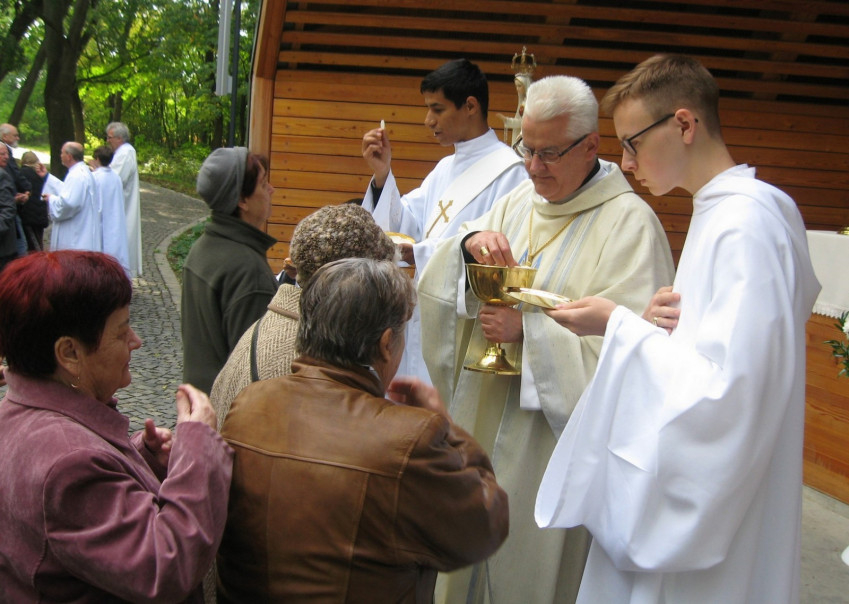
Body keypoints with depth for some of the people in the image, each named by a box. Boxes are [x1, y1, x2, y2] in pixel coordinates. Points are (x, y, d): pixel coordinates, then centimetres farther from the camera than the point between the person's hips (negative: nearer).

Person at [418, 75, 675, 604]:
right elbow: (442, 284, 4)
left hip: (554, 437, -6)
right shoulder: (519, 202, 9)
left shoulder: (629, 222, -11)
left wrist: (530, 327, -24)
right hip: (483, 416, 6)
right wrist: (470, 243, -17)